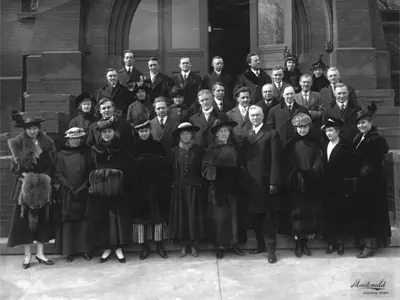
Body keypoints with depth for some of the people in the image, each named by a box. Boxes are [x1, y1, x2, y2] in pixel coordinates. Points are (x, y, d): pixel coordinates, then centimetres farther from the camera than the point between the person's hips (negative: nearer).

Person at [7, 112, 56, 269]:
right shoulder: (18, 143, -4)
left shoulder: (46, 143, 3)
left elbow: (51, 166, 5)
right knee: (25, 218, 2)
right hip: (25, 186, -2)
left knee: (42, 218, 7)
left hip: (43, 187, 3)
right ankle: (27, 255, 13)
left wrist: (47, 177, -10)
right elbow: (16, 167, -4)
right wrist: (24, 176, -17)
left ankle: (40, 253, 18)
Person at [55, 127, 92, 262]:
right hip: (67, 193, 0)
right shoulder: (61, 154, 4)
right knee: (68, 220, 1)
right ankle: (69, 251, 10)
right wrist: (71, 188, -10)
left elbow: (91, 172, 3)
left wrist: (83, 187, -9)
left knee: (83, 220, 0)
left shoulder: (86, 152, 6)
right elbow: (58, 174, 0)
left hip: (83, 193, 0)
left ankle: (84, 249, 10)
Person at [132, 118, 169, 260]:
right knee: (141, 215, 2)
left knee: (157, 214, 2)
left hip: (156, 185, 0)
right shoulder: (135, 148, 5)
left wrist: (162, 183, -7)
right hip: (139, 186, 1)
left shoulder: (157, 146, 3)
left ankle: (159, 245, 14)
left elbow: (163, 167, 2)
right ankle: (144, 247, 13)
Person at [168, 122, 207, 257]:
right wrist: (173, 184, -2)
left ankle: (194, 245, 14)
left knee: (194, 216, 3)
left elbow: (204, 170, 1)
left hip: (195, 189, -1)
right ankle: (183, 246, 13)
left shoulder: (198, 150, 2)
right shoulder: (174, 151, 5)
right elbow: (170, 170, 5)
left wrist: (202, 185, -5)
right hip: (178, 189, 1)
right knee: (180, 216, 3)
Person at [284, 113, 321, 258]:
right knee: (297, 212, -2)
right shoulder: (291, 143, 3)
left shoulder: (314, 143, 8)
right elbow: (288, 163, 0)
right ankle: (298, 243, 8)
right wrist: (296, 175, -11)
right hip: (296, 183, -2)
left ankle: (305, 242, 16)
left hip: (311, 183, 2)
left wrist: (311, 172, -14)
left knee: (310, 211, 4)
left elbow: (318, 160, 0)